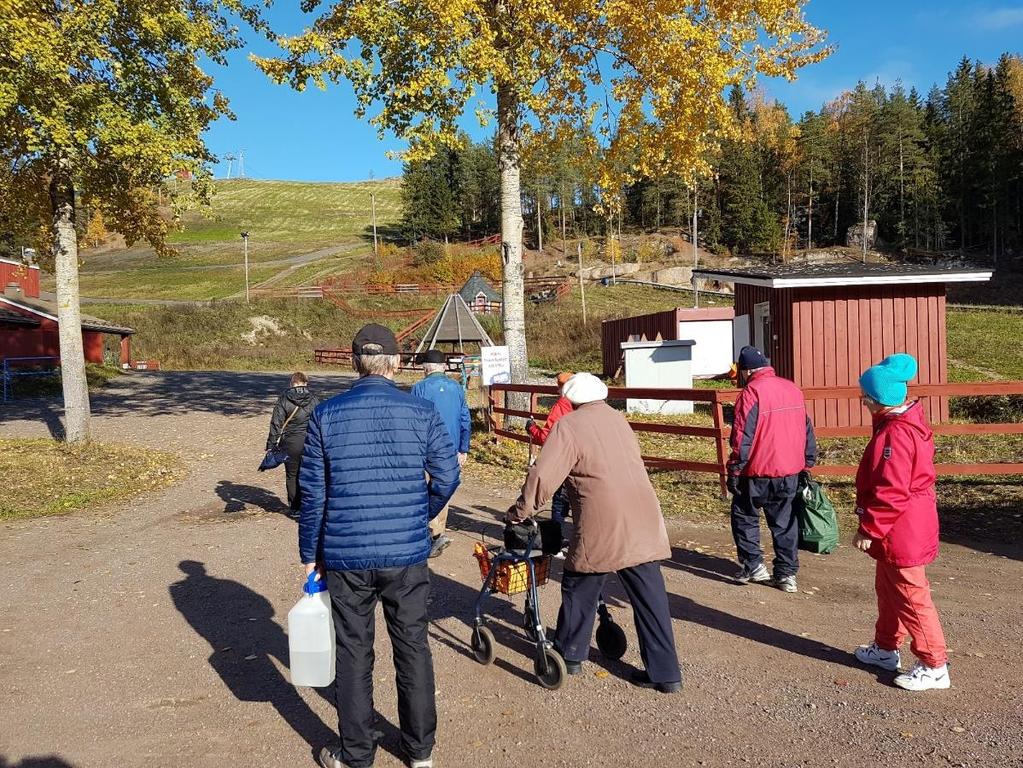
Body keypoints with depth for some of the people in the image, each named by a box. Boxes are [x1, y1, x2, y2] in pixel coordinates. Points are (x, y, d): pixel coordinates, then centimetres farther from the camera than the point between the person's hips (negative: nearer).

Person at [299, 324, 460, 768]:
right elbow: (447, 477, -2)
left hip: (345, 557, 0)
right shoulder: (422, 412, -5)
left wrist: (310, 555, 9)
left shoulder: (326, 415, -5)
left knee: (354, 654, 14)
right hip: (407, 555, 1)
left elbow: (312, 493, -2)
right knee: (412, 648, 15)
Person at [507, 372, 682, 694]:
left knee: (579, 590, 15)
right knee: (650, 596, 10)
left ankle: (569, 654, 31)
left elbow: (543, 476, -11)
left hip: (602, 528, -5)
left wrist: (520, 512, 2)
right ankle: (665, 672, 14)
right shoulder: (617, 418, 15)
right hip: (644, 523, 5)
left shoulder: (569, 426, -4)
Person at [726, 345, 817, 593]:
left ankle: (753, 566, 11)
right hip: (791, 472, 6)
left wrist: (734, 471, -9)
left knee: (744, 516, 12)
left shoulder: (752, 392, -14)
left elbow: (742, 438, -16)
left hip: (758, 473, -6)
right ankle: (787, 574, 17)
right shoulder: (793, 389, 8)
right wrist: (807, 464, 20)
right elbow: (807, 431, 13)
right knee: (784, 522, 15)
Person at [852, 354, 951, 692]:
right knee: (888, 589, 22)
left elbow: (890, 493, -27)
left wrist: (869, 529, -18)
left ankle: (934, 667, 14)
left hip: (900, 533, -11)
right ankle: (886, 648, 36)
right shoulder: (908, 423, 7)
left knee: (910, 597, 2)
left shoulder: (895, 434, -26)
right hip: (903, 528, 11)